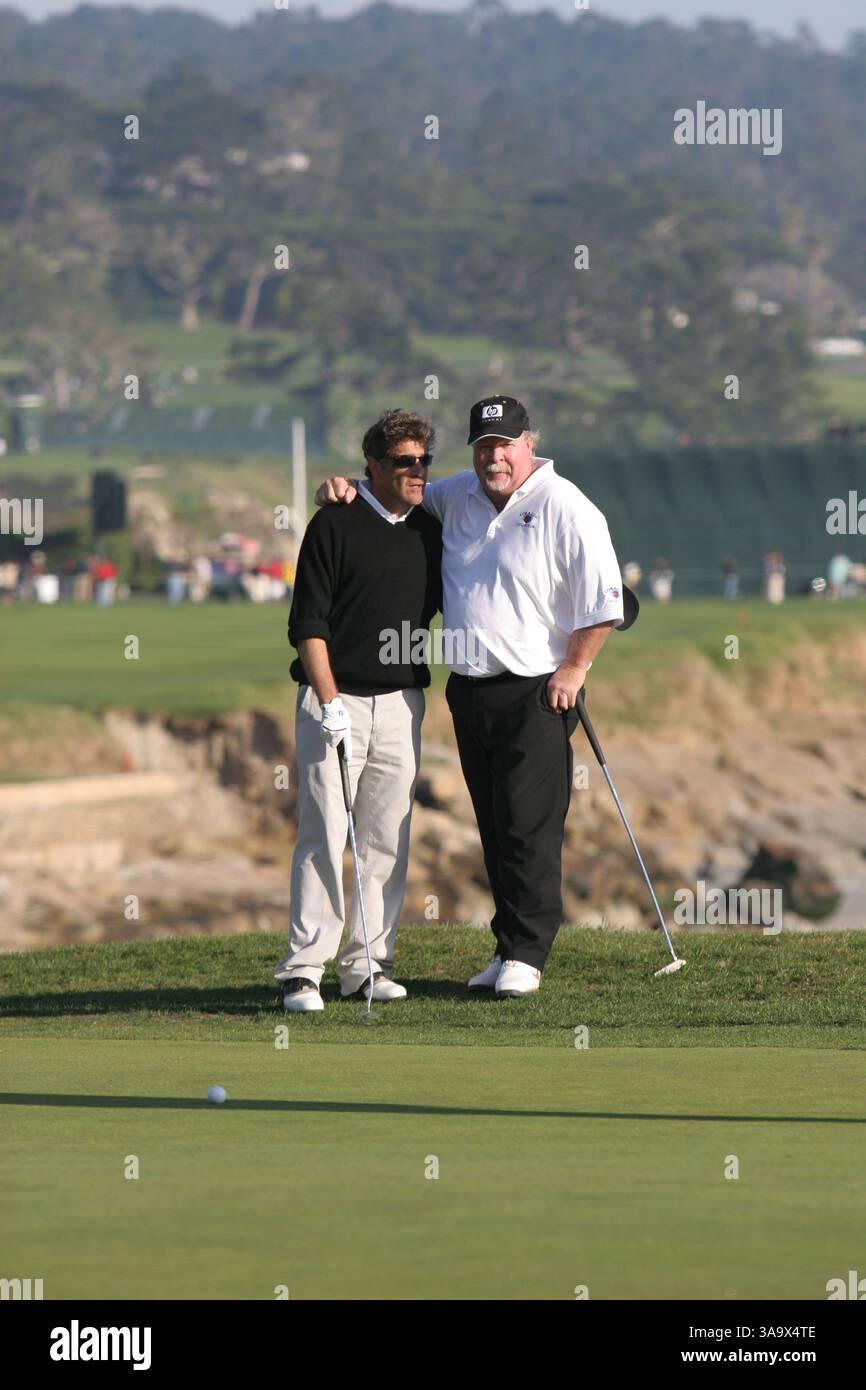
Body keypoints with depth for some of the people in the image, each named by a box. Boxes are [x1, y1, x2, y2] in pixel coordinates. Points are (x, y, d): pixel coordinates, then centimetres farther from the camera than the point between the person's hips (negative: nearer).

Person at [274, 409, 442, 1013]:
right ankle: (304, 970, -9)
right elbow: (308, 623, -7)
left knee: (388, 839, 4)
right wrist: (329, 702, -14)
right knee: (324, 836, -9)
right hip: (335, 701, -5)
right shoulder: (336, 525, -5)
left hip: (401, 705, 5)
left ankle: (368, 963, 10)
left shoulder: (430, 532, 12)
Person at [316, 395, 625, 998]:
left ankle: (525, 954, -1)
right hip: (469, 692, 6)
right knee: (494, 828, 9)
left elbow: (604, 601, -9)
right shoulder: (457, 497, 11)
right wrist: (347, 490, 5)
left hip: (536, 694, -6)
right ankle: (508, 946, 15)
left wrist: (574, 668, -10)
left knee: (530, 827, -7)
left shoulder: (565, 509, -9)